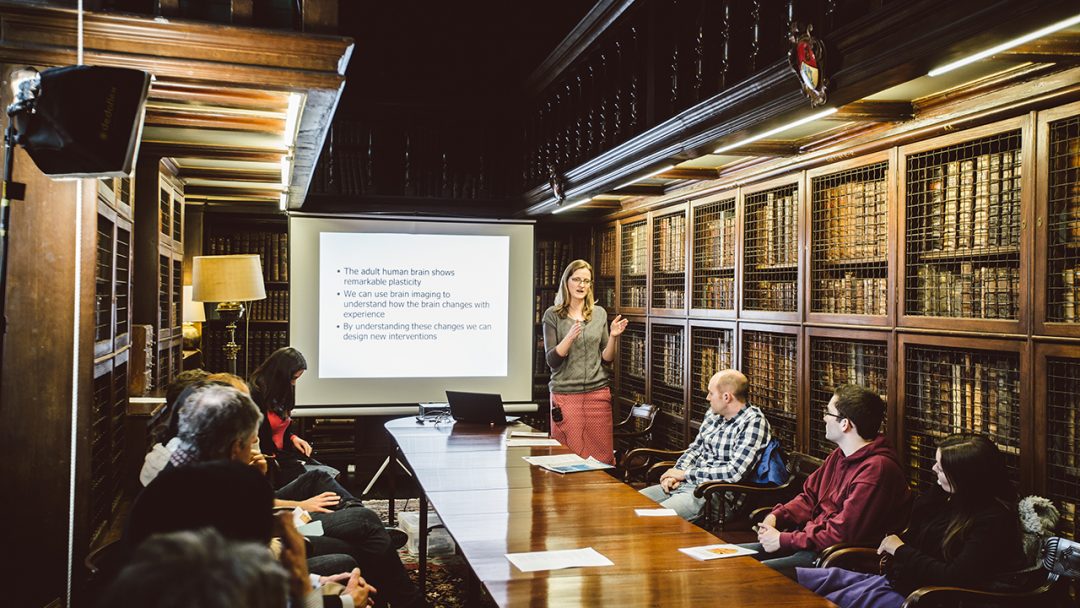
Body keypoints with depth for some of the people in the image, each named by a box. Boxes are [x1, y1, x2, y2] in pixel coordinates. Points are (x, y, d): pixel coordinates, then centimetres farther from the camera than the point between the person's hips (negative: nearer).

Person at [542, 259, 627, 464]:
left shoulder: (599, 313, 9)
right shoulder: (553, 315, 1)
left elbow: (607, 360, 10)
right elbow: (552, 360, -5)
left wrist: (613, 337, -8)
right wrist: (570, 337, -20)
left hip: (598, 392, 3)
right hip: (565, 393, -2)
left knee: (602, 456, 4)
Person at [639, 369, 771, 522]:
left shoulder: (753, 422, -14)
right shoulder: (713, 413, 10)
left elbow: (735, 472, -22)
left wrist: (685, 474, -15)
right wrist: (676, 473, -1)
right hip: (686, 483, 8)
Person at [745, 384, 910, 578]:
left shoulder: (876, 469, -21)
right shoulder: (840, 455, 12)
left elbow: (841, 535, -23)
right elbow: (809, 497, 20)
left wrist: (783, 540, -16)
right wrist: (776, 517, 1)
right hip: (807, 539, 9)